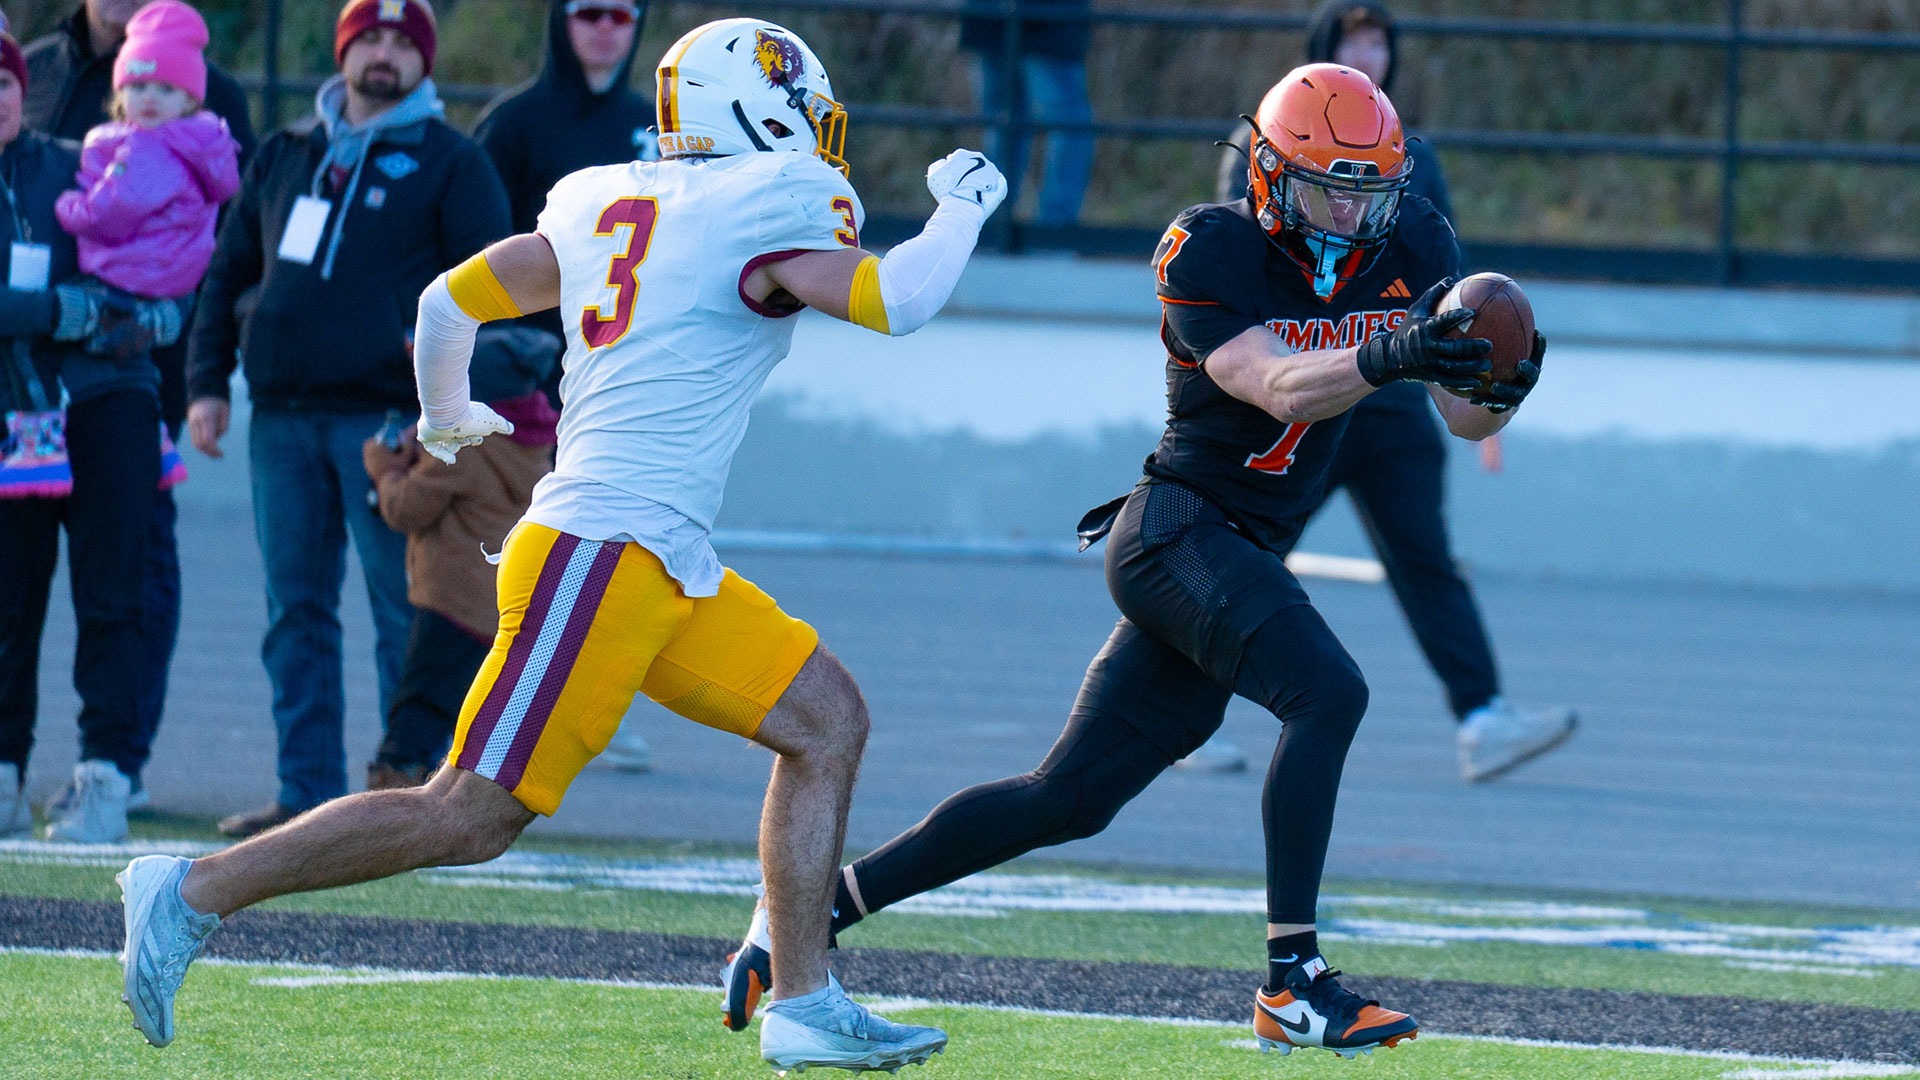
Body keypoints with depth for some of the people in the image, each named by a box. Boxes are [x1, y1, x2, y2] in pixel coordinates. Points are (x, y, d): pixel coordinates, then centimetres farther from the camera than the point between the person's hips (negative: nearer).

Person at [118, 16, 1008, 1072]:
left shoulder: (602, 201, 15)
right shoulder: (771, 204, -8)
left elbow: (449, 300, 19)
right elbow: (893, 303, -10)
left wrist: (446, 418, 38)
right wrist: (962, 207, 9)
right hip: (598, 558, -10)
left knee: (826, 719, 11)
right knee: (471, 815, -10)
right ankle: (195, 893, -6)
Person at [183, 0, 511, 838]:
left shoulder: (448, 162, 4)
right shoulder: (284, 158, 18)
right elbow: (228, 273, 19)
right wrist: (207, 382, 9)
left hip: (390, 415, -5)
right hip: (283, 416, 5)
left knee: (405, 610, -7)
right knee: (296, 611, 6)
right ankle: (308, 791, 11)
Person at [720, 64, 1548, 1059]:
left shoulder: (1408, 249, 3)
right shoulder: (1210, 250, -13)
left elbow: (1468, 420, -1)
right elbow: (1274, 385, -26)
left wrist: (1497, 386, -24)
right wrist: (1384, 359, -44)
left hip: (1241, 557, 7)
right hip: (1176, 526, -7)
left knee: (1063, 802, 9)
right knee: (1327, 693, -26)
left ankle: (808, 908, 19)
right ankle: (1291, 983, -26)